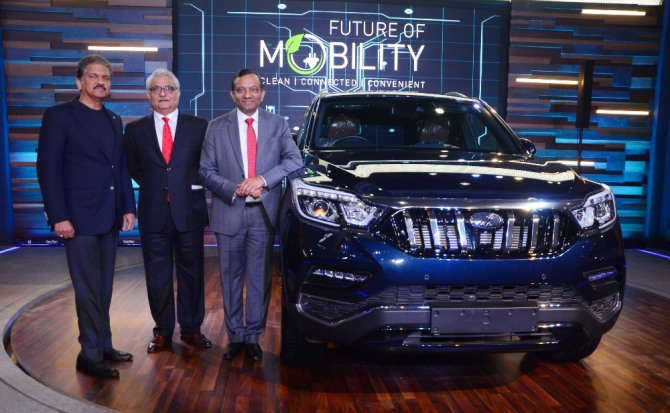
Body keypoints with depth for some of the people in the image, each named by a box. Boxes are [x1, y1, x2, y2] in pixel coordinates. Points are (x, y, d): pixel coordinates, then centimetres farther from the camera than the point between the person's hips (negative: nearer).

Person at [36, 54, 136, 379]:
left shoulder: (114, 120, 15)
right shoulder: (59, 116, -4)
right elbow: (48, 170, -10)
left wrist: (128, 207, 8)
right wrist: (59, 217, -16)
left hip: (109, 218, 6)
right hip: (79, 218, -6)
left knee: (103, 289, 13)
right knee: (88, 290, 0)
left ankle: (104, 346, 24)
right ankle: (91, 355, 12)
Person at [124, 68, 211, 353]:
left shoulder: (198, 126, 3)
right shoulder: (135, 130, 7)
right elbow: (133, 170, 11)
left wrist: (196, 185, -5)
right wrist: (154, 186, 0)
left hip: (189, 210, 0)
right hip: (153, 212, 1)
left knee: (192, 272, 9)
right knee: (157, 275, 8)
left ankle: (191, 329, 23)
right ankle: (163, 332, 22)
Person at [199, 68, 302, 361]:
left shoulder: (278, 125, 6)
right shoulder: (217, 127, 5)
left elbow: (294, 160, -4)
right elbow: (206, 170, 2)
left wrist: (262, 180, -16)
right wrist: (235, 190, -12)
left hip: (264, 214, 0)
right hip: (229, 213, 0)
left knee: (260, 279, 6)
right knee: (231, 279, 9)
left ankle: (253, 336, 19)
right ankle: (235, 336, 22)